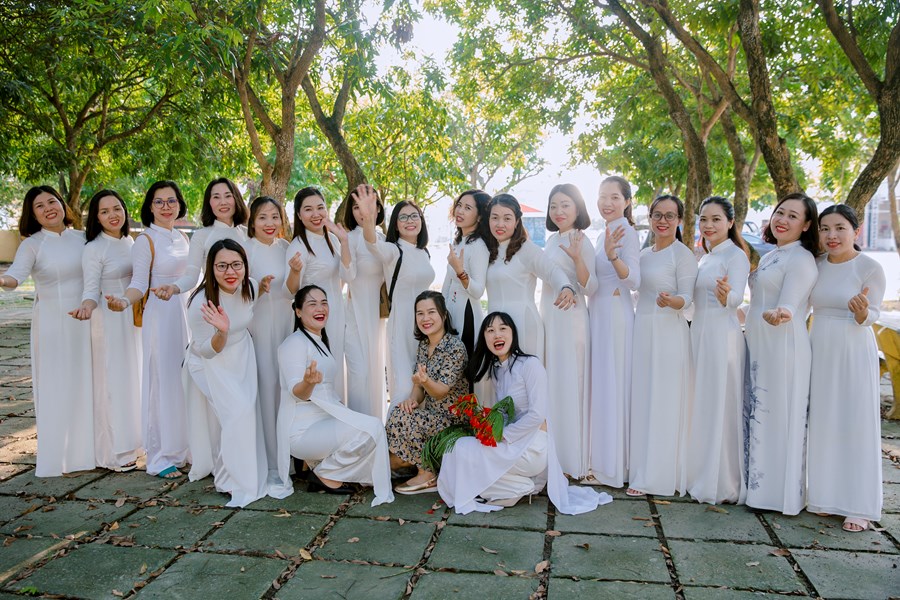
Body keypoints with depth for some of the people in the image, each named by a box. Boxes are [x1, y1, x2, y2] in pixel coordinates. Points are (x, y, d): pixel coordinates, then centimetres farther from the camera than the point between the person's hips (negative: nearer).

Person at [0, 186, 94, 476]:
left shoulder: (82, 238, 7)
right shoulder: (32, 244, -3)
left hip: (86, 320, 3)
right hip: (51, 321, -3)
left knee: (85, 383, 8)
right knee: (54, 385, 0)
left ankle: (84, 449, 20)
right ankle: (55, 456, 10)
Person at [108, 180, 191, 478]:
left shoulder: (183, 238, 12)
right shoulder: (146, 240, -6)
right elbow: (139, 283, -14)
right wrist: (124, 301, -30)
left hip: (187, 314, 6)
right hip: (161, 316, -6)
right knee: (163, 380, -2)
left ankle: (185, 446, 22)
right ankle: (161, 457, 8)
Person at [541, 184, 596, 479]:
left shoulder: (581, 242, -10)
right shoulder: (552, 239, 13)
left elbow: (590, 288, -15)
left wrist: (577, 257, -28)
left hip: (570, 319, -8)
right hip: (549, 316, 8)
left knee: (568, 385, -2)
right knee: (551, 385, 11)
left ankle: (572, 460, 10)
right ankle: (556, 453, 23)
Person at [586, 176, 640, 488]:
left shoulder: (626, 231, -12)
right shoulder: (607, 232, 15)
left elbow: (634, 279, -22)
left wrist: (612, 255, -35)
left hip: (615, 315, -9)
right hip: (599, 314, 9)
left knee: (611, 385, -3)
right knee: (600, 385, 13)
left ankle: (611, 466, 8)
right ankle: (602, 460, 24)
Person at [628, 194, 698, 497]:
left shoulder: (683, 254, -5)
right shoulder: (644, 254, 15)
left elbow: (687, 298, -10)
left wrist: (670, 300, -30)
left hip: (669, 333, -7)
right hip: (642, 331, 7)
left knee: (663, 403, -3)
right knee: (641, 401, 10)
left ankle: (656, 476, 5)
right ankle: (642, 469, 20)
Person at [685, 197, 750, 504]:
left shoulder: (735, 255, -8)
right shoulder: (705, 258, 16)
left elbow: (737, 296, -24)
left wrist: (726, 293, -44)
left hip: (722, 335, -8)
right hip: (699, 333, 8)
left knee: (720, 406, -3)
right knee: (701, 406, 12)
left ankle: (724, 484, 7)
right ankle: (702, 476, 24)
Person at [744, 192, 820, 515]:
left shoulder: (801, 259, -11)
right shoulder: (769, 257, 15)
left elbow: (787, 308, -22)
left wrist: (774, 315, -40)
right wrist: (770, 315, 2)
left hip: (783, 347, -9)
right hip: (757, 346, 9)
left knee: (778, 417, -1)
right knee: (755, 414, 14)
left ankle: (778, 491, 11)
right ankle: (755, 484, 26)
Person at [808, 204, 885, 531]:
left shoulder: (870, 267, -9)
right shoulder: (816, 265, 5)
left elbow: (872, 316, -7)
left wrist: (861, 311, -28)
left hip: (854, 351, -5)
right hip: (820, 350, 5)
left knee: (855, 425, 0)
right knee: (822, 423, 10)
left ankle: (859, 506, 10)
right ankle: (826, 495, 22)